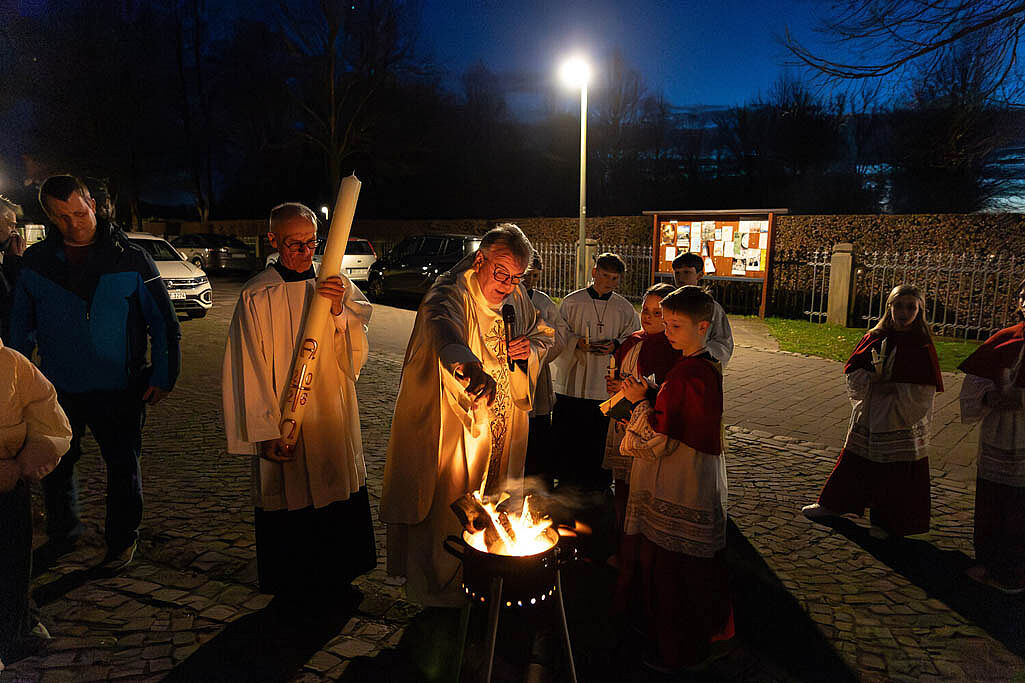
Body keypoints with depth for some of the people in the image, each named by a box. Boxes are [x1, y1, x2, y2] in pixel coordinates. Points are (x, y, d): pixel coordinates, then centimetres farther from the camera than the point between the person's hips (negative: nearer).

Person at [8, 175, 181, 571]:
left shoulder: (130, 259, -6)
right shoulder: (36, 262, 3)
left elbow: (163, 322, -4)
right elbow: (21, 326, 13)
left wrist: (163, 376, -7)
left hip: (119, 389, -3)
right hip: (58, 388, 3)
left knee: (122, 466, 8)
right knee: (54, 466, 16)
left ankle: (122, 540, 27)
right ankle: (62, 535, 40)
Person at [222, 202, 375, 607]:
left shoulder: (336, 285, 2)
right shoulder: (257, 296, -8)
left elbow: (356, 354, -3)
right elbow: (250, 369, -7)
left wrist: (339, 311, -21)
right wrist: (266, 432, -12)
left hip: (334, 420, 3)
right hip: (283, 425, -3)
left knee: (338, 500, 12)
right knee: (289, 504, 8)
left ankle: (334, 579, 34)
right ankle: (295, 586, 31)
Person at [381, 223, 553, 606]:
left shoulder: (516, 298, 5)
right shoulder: (452, 292, -18)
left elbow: (543, 335, 20)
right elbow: (442, 322, -43)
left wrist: (530, 349, -6)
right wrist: (470, 366, -64)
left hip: (502, 433, 7)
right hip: (453, 434, -6)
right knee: (450, 508, 2)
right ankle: (443, 589, 24)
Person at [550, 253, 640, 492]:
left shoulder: (625, 308, 5)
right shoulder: (572, 301, 1)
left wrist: (616, 345, -10)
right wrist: (577, 342, -15)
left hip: (606, 383, 1)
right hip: (572, 381, -1)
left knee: (598, 436, 7)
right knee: (565, 434, 4)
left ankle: (595, 481, 24)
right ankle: (565, 478, 22)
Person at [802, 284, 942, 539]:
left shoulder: (922, 345, -8)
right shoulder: (875, 337, 2)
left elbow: (924, 390, -12)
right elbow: (852, 369, 2)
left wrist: (892, 390, -18)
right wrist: (871, 381, -15)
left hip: (902, 421, -3)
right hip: (869, 417, 4)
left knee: (897, 471, 5)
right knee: (854, 462, 14)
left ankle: (887, 521, 22)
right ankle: (832, 505, 28)